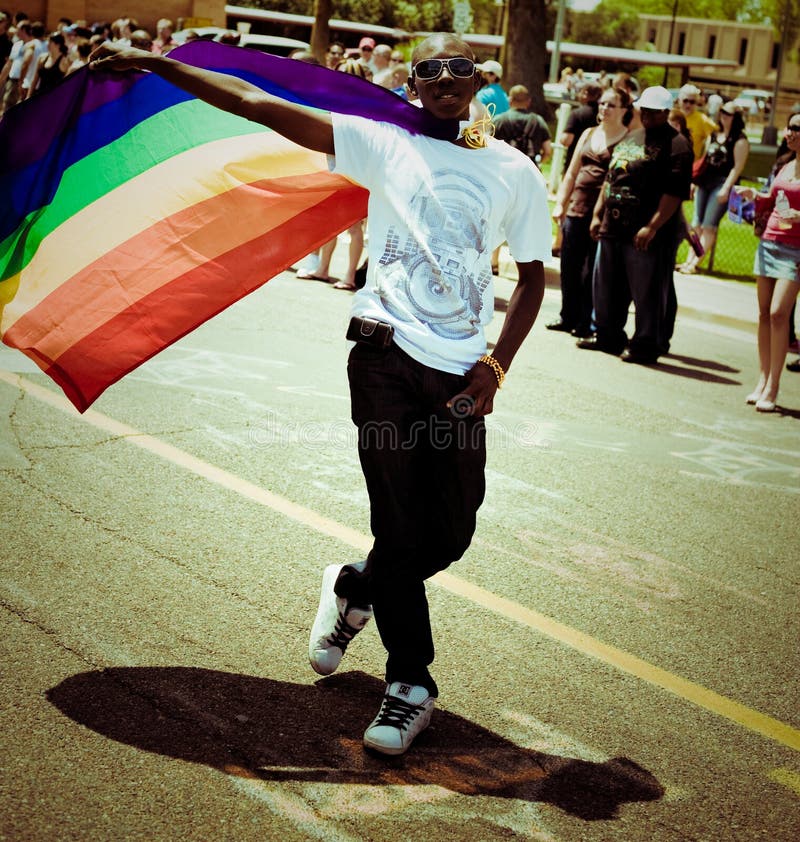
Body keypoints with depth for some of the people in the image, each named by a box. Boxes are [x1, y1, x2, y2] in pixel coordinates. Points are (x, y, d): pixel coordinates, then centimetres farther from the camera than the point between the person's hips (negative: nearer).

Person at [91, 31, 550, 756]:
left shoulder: (515, 172, 11)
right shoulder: (383, 144, 5)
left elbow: (533, 276, 17)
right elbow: (258, 105, 0)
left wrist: (497, 364, 2)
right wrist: (158, 64, -5)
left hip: (459, 375, 3)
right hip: (387, 354, -2)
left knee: (451, 534, 4)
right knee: (400, 525, -3)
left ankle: (355, 590, 35)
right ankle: (410, 682, 13)